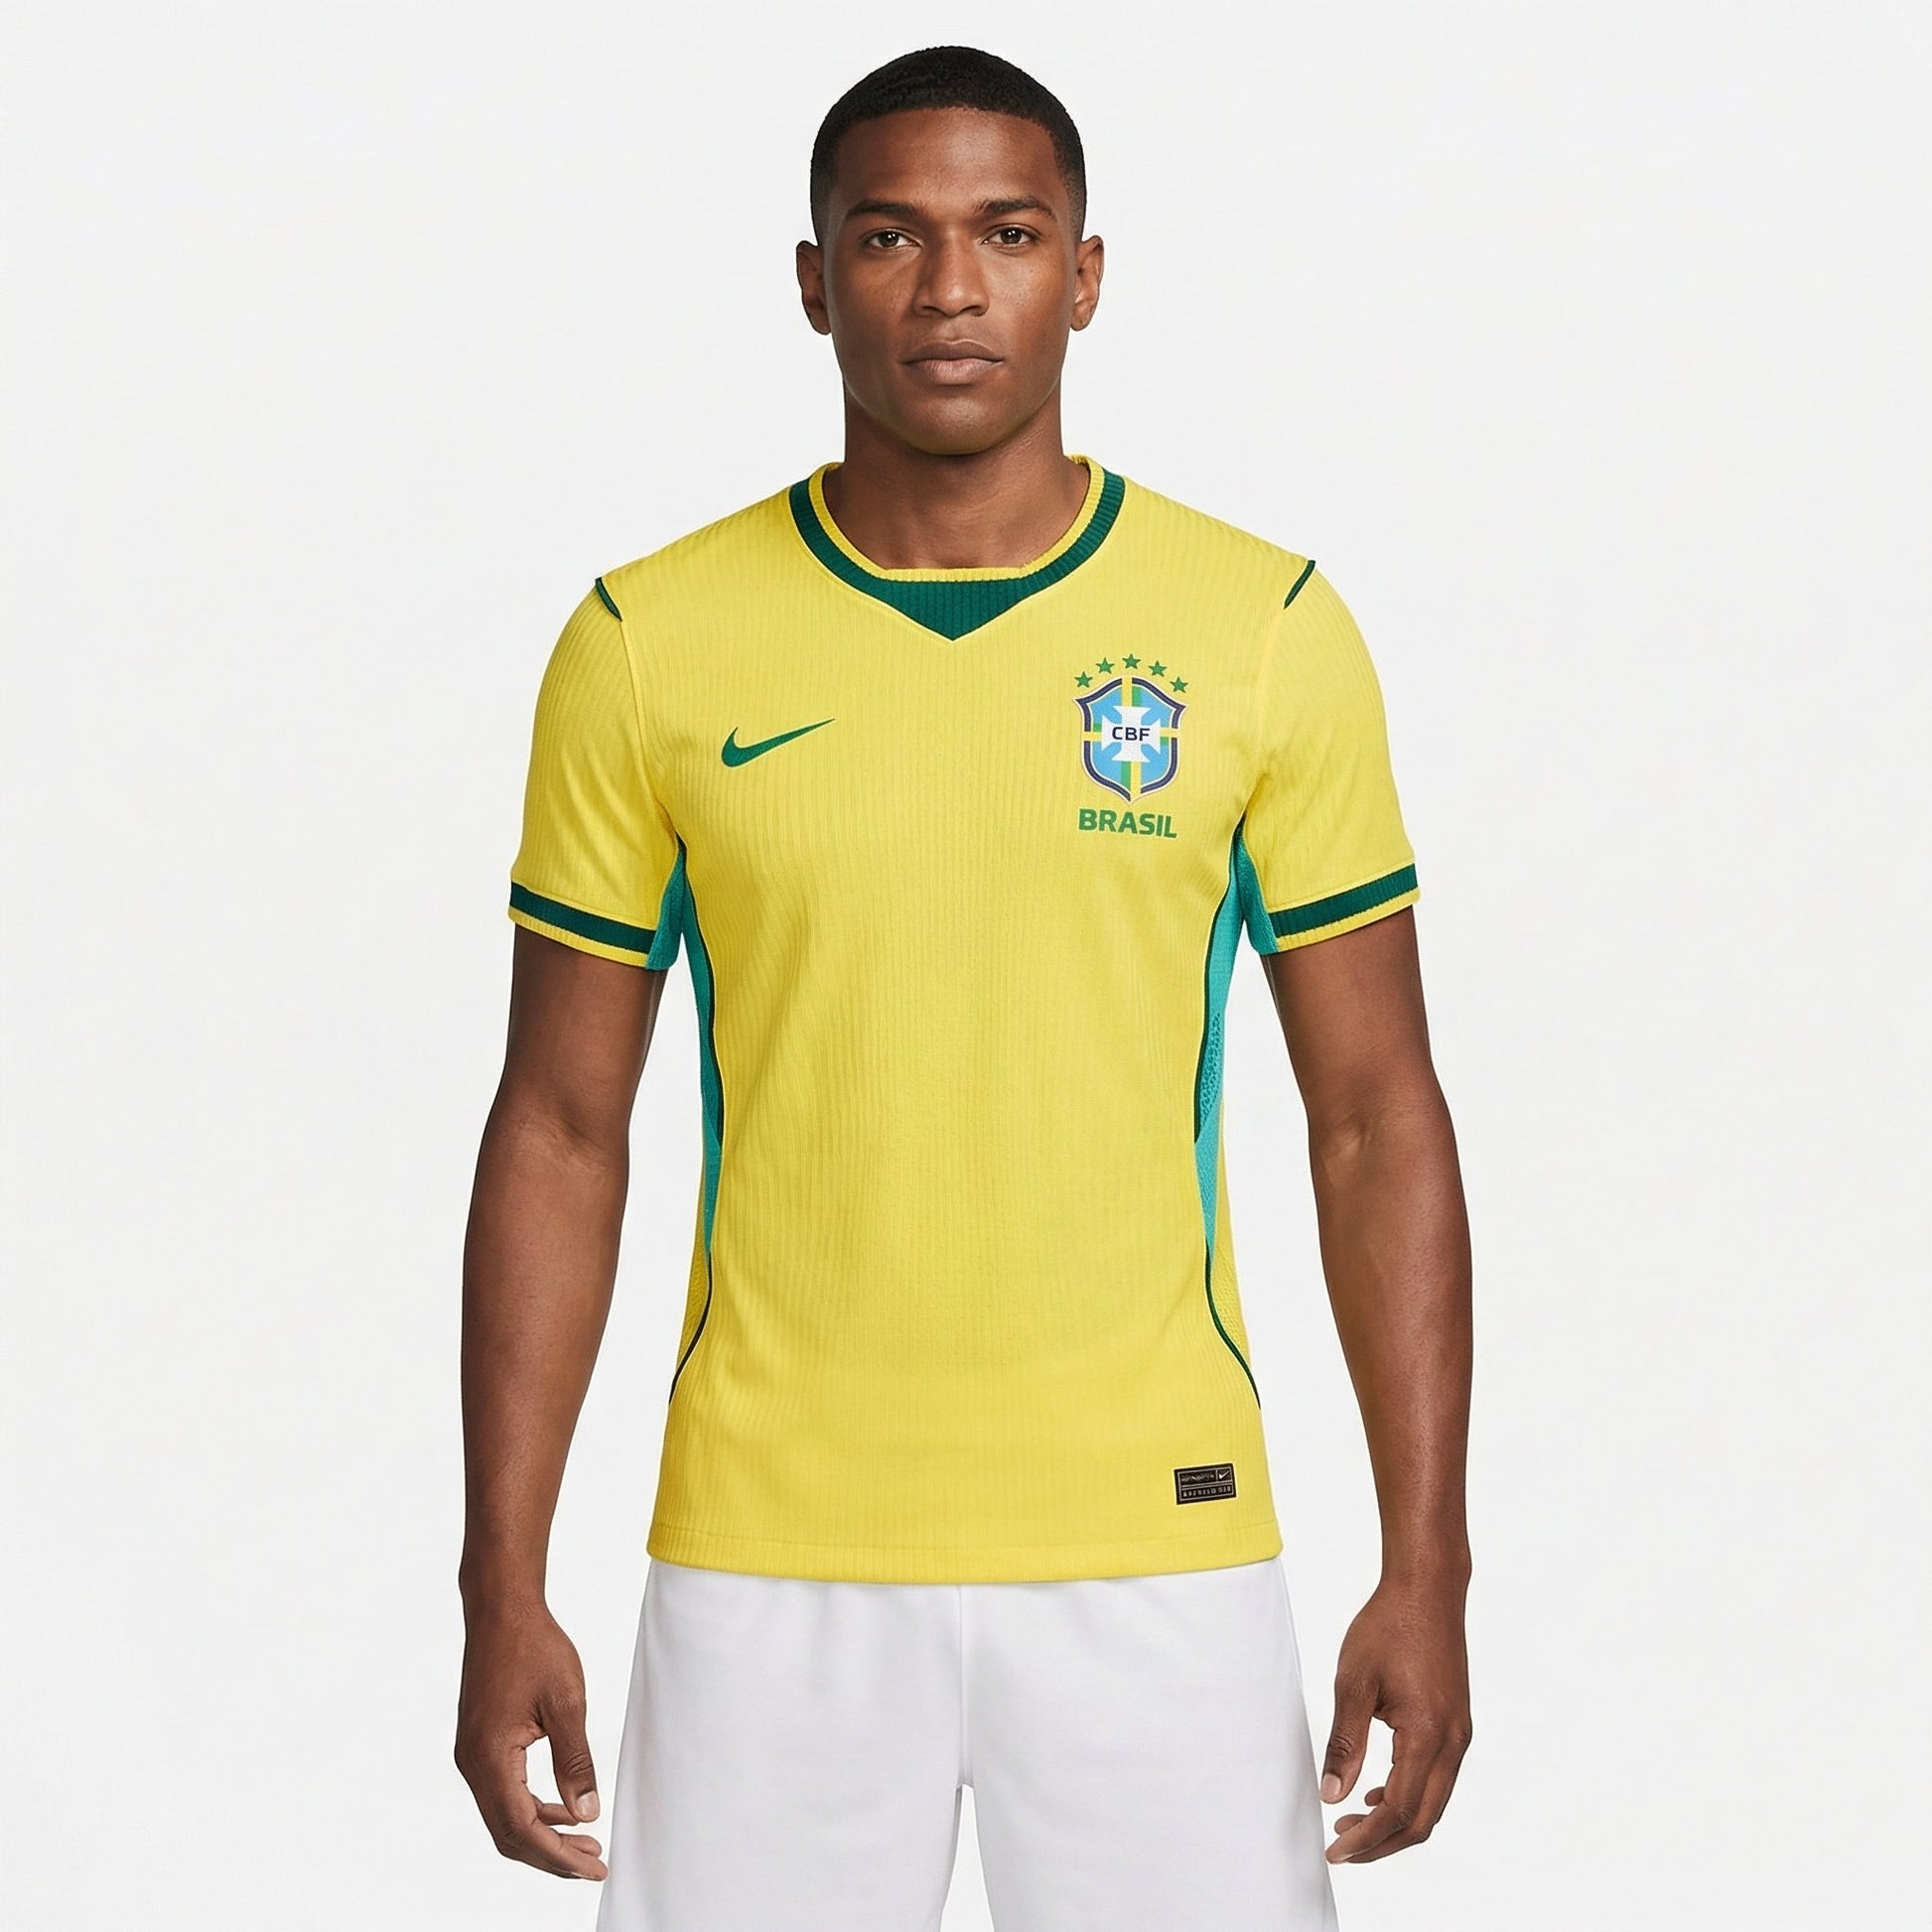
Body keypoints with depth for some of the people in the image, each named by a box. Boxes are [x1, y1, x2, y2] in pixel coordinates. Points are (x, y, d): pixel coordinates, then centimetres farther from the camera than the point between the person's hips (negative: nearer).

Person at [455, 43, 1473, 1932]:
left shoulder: (1267, 633, 0)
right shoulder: (650, 647, 0)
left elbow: (1376, 1118, 3)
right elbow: (560, 1132, 3)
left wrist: (1425, 1569, -2)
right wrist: (502, 1590, -1)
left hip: (1153, 1542, 0)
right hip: (768, 1557, 0)